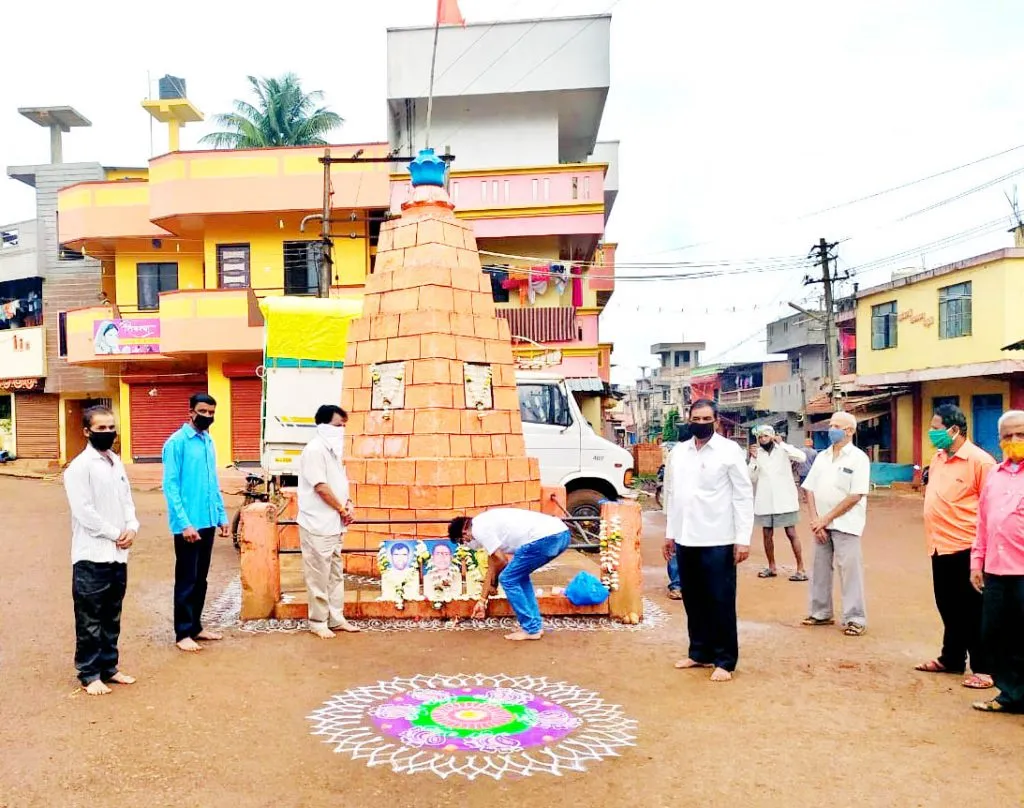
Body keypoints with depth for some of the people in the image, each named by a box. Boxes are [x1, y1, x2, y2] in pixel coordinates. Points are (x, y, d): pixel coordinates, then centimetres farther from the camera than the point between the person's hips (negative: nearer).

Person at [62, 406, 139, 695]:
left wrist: (132, 528, -4)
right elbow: (84, 512, -17)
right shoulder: (79, 467, -11)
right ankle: (89, 674, 13)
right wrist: (116, 534, -12)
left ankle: (108, 666, 26)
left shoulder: (116, 462, 12)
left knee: (112, 617, 15)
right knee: (90, 620, 2)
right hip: (91, 556, -7)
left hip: (118, 554, 7)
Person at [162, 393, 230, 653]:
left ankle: (195, 626, 25)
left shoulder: (209, 442, 11)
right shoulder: (177, 442, -11)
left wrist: (222, 516, 12)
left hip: (208, 522, 7)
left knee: (201, 578, 15)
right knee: (186, 580, 2)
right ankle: (183, 632, 12)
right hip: (188, 524, -7)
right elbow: (170, 486, -15)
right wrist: (184, 522, -19)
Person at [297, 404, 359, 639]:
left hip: (333, 524, 9)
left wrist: (347, 504, 0)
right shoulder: (314, 450, -15)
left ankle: (336, 618, 23)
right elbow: (321, 487, -20)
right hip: (318, 525, -9)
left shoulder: (333, 450, 14)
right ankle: (318, 622, 10)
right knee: (318, 576, 0)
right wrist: (342, 510, -12)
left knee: (336, 574, 14)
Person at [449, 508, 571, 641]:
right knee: (518, 576, 25)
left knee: (508, 579, 5)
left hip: (544, 538, -10)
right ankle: (535, 625, 26)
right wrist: (482, 600, 38)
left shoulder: (478, 529, 0)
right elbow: (493, 565, 34)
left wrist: (493, 583, 22)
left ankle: (531, 629, 10)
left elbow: (501, 561, 2)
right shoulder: (487, 523, 28)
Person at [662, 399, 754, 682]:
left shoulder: (730, 450, -5)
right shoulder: (678, 452, 9)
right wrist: (670, 533, 13)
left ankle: (725, 660, 12)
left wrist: (743, 539, -11)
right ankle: (700, 652, 26)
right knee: (693, 600, 13)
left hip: (717, 540, -5)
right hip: (685, 539, 5)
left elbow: (744, 496, -6)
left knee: (721, 602, 2)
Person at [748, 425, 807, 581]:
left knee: (791, 534, -1)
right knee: (767, 534, 9)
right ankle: (771, 568, 21)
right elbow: (752, 478, 3)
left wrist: (782, 443, -19)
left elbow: (802, 457, -20)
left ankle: (801, 569, 3)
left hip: (784, 499, -3)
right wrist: (753, 459, -10)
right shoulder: (757, 453, 5)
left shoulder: (784, 450, -2)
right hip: (765, 501, 3)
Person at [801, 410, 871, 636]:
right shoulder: (821, 457, 11)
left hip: (844, 524, -6)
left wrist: (827, 518, -14)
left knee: (849, 571, -2)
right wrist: (815, 519, -5)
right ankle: (821, 613, 24)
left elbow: (855, 496, -14)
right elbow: (809, 489, 8)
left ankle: (855, 619, 7)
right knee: (820, 569, 12)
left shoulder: (858, 458, -7)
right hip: (821, 523, 6)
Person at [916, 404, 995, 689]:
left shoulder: (979, 460, -14)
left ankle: (983, 669, 13)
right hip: (940, 547, 8)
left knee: (973, 611, 2)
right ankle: (951, 659, 31)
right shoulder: (937, 458, 11)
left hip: (965, 548, -8)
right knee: (949, 608, 18)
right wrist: (925, 482, 8)